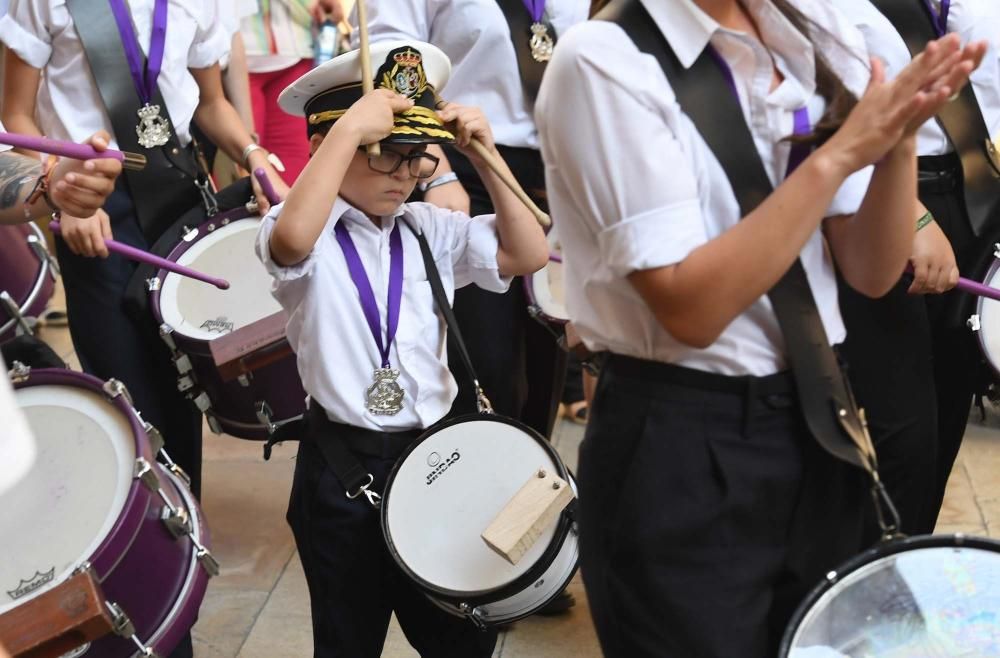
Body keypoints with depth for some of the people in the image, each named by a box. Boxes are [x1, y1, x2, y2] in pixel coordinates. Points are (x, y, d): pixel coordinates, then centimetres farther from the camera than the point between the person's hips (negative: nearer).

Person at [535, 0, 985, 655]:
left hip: (818, 422, 7)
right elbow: (690, 309, -21)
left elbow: (871, 273, 2)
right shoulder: (604, 61, -15)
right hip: (681, 455, -6)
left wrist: (899, 138, -14)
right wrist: (837, 156, -20)